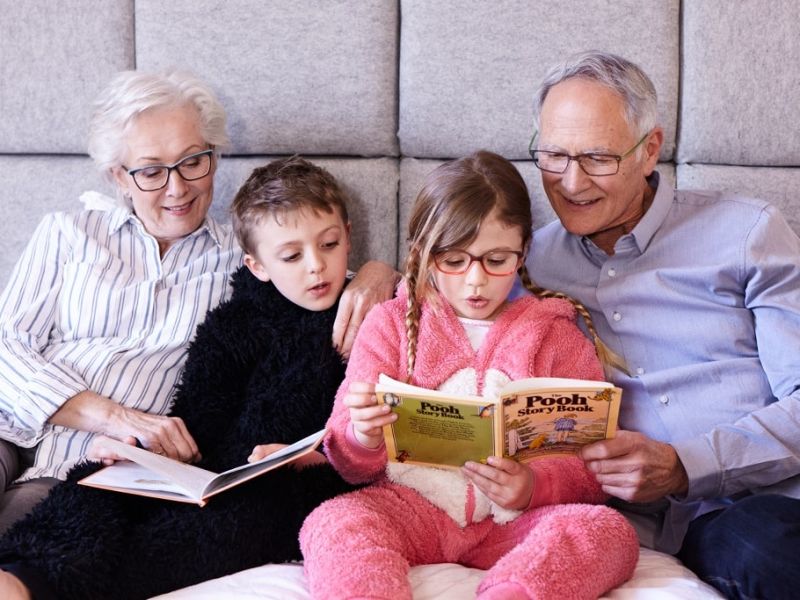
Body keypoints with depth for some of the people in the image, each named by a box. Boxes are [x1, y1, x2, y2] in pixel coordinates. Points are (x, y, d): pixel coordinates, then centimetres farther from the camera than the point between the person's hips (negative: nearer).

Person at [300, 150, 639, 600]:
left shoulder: (555, 334, 14)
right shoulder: (392, 324, 14)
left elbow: (591, 463, 7)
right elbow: (352, 465, 10)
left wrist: (534, 487, -15)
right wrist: (363, 438, -16)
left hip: (518, 520, 1)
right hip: (412, 507, 0)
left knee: (609, 530, -29)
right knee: (333, 525, -30)